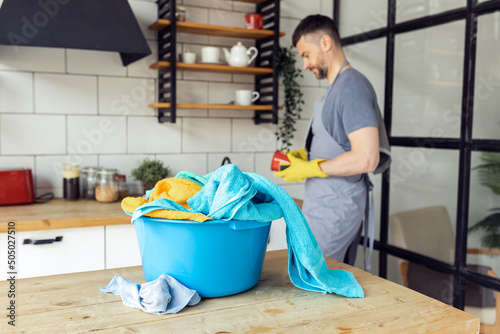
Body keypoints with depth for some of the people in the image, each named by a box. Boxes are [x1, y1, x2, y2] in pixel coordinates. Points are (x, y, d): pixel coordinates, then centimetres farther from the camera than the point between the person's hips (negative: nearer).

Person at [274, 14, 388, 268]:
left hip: (333, 213, -9)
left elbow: (366, 158, -24)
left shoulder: (352, 86, -16)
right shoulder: (340, 86, 15)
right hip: (331, 206, 9)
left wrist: (309, 169, -16)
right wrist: (304, 154, 10)